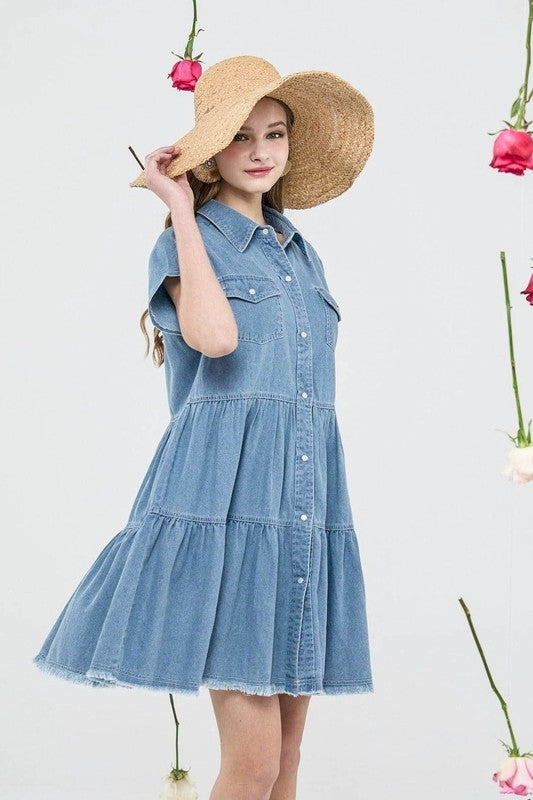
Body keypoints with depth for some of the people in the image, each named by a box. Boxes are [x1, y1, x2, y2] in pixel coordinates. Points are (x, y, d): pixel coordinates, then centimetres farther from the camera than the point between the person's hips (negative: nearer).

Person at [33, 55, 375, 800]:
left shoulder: (301, 253, 20)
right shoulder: (184, 242, 2)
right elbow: (214, 336, -20)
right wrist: (182, 212, -8)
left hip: (307, 500, 6)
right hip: (226, 493, -6)